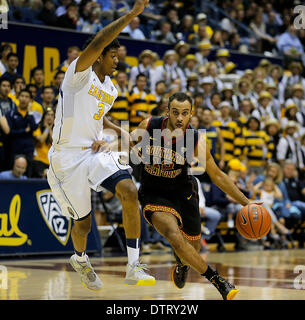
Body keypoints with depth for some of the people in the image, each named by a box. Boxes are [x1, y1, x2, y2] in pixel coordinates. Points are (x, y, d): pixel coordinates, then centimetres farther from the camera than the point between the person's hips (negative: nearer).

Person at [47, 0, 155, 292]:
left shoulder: (111, 89, 14)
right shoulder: (79, 73, -9)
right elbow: (98, 43, -28)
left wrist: (118, 131, 13)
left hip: (95, 152, 6)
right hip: (67, 158, -6)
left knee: (129, 191, -22)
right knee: (83, 222, 3)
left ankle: (133, 267, -20)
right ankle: (80, 259, 40)